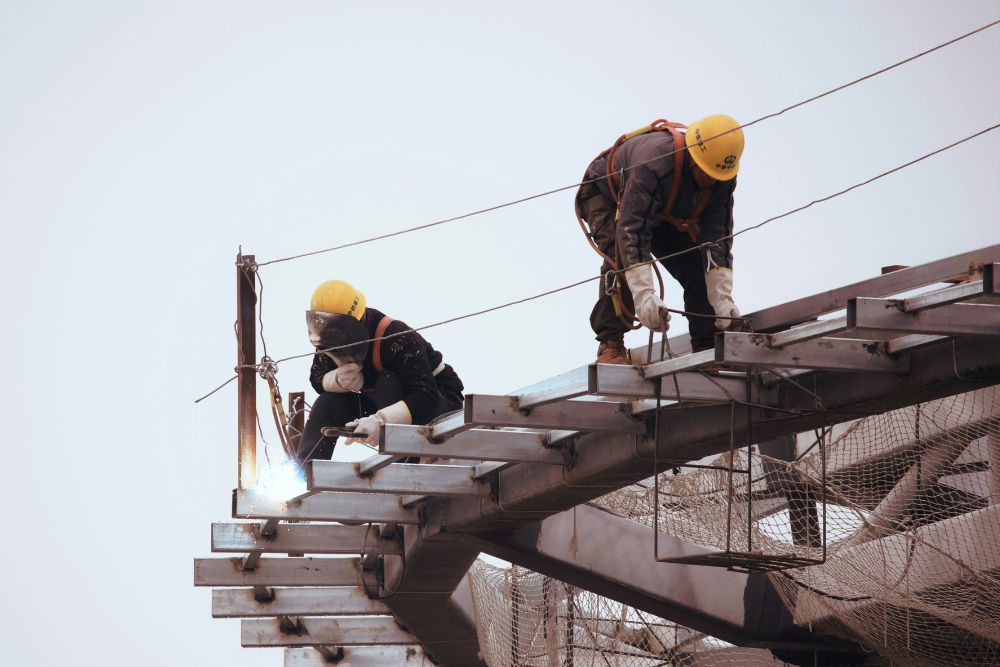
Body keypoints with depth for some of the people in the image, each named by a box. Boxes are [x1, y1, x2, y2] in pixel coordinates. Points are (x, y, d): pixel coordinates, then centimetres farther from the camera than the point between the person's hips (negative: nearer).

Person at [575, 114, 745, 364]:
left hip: (666, 214, 6)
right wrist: (644, 295, -56)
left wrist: (722, 297, -32)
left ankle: (707, 348, -2)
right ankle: (610, 345, -27)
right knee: (622, 258, -31)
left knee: (698, 266, -9)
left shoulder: (723, 177, -25)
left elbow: (717, 237, -23)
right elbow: (632, 229, -49)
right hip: (607, 196, -6)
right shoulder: (654, 162, -45)